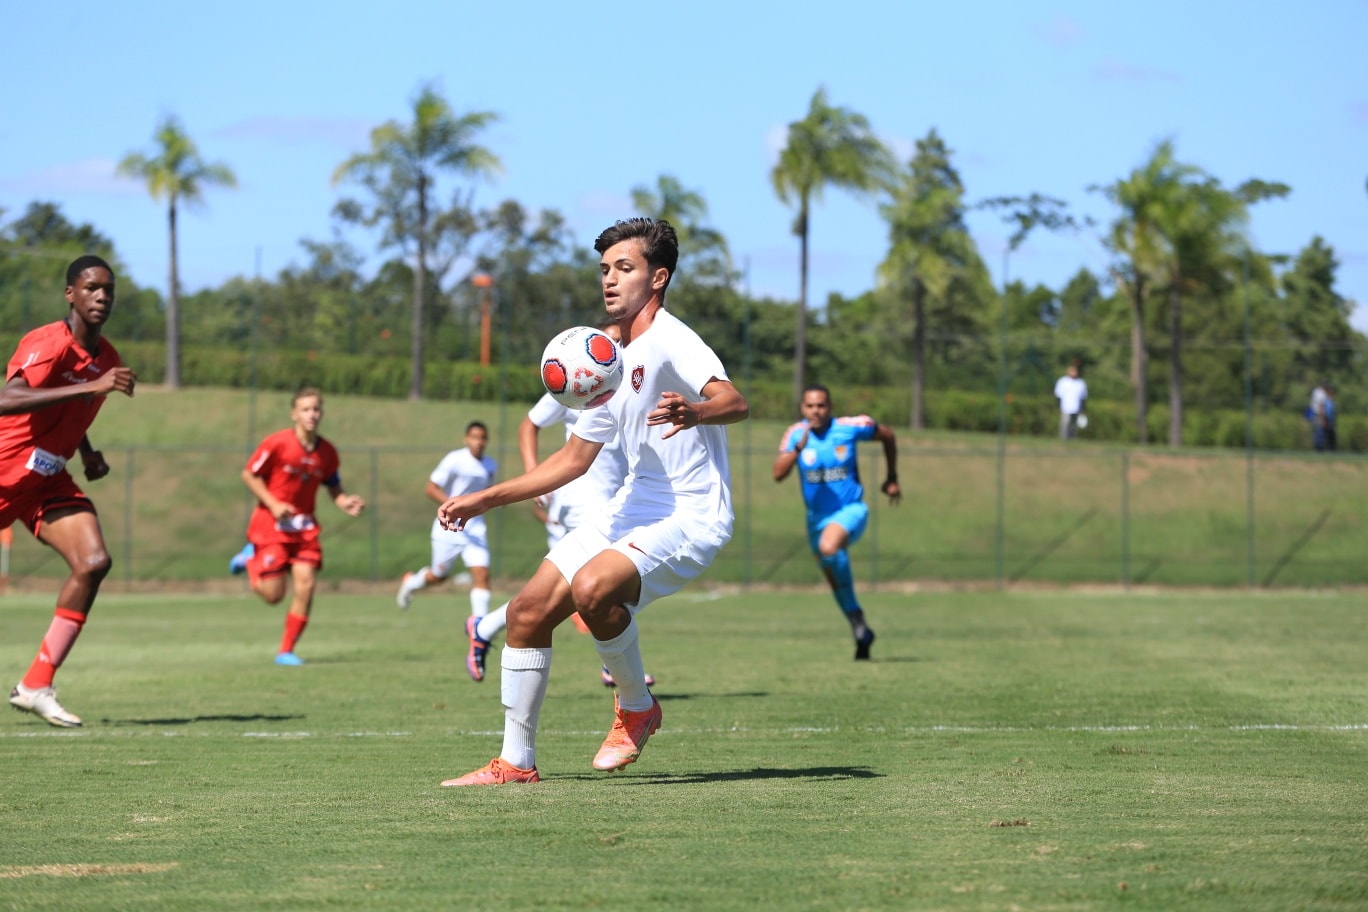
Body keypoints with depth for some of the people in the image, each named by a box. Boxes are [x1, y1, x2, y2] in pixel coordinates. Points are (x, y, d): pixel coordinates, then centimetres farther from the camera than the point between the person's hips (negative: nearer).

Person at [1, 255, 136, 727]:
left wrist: (86, 453, 7)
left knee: (93, 561, -13)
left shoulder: (107, 359, 7)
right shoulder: (48, 344, -19)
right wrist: (92, 386, -40)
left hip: (49, 480, 7)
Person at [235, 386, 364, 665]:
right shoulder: (277, 443, -15)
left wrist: (346, 503, -12)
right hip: (271, 524, -4)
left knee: (306, 586, -9)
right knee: (273, 595, -6)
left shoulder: (327, 453, -1)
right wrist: (273, 504, -18)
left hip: (304, 527, 4)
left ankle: (286, 651, 5)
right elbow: (249, 475, -7)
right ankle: (252, 560, 27)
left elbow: (334, 490, 11)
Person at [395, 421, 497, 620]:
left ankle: (478, 621, -7)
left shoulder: (491, 466, 4)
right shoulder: (455, 460, -15)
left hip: (474, 527, 4)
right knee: (439, 575, 11)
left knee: (482, 572, -12)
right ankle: (411, 583, 43)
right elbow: (431, 488, -18)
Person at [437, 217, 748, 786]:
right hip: (633, 511, 9)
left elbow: (734, 402, -31)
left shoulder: (668, 340, -13)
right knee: (527, 612, 1)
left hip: (691, 517, -9)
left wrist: (694, 411, -54)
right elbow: (575, 457, 24)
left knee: (592, 585, -33)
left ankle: (637, 707, -8)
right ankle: (516, 762, 13)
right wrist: (484, 500, 21)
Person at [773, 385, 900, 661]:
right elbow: (778, 474, -21)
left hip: (850, 510, -5)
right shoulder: (796, 434, -7)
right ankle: (862, 633, 31)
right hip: (817, 517, 5)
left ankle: (858, 623, -21)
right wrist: (798, 447, -36)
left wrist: (892, 478, 12)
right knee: (835, 582, 12)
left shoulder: (849, 428, -11)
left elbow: (887, 435, 7)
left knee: (828, 547, -35)